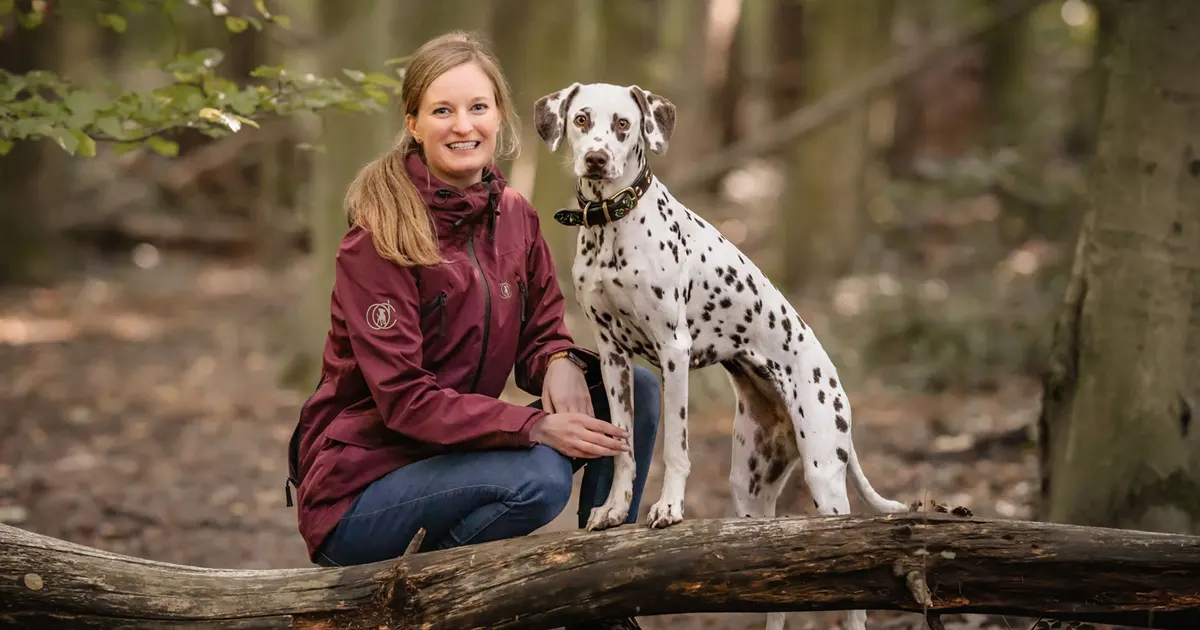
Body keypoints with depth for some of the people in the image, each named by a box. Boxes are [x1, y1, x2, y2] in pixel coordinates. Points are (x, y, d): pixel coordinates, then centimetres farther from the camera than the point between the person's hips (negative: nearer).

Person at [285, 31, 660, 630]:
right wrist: (534, 427, -31)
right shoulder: (380, 237, -18)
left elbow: (543, 333, 9)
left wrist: (561, 364, -16)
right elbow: (402, 398, -22)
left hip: (450, 458, 7)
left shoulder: (513, 216, 3)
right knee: (538, 476, -31)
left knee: (633, 389, -3)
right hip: (357, 486, -7)